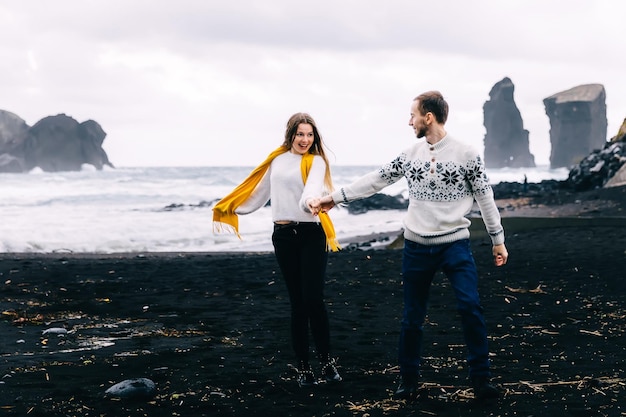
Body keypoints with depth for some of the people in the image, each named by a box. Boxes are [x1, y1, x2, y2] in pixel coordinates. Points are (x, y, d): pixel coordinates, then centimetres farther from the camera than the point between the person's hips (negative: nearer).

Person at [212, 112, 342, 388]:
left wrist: (311, 201, -46)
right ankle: (303, 366, 13)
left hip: (312, 234, -3)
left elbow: (313, 187, -23)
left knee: (313, 300, -9)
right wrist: (230, 208, 30)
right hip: (284, 236, 4)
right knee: (297, 302, 6)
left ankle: (327, 361, 7)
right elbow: (259, 191, 24)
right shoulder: (277, 160, 12)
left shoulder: (315, 161, -2)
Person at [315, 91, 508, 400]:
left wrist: (498, 240, 0)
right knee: (412, 316, 7)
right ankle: (408, 381, 19)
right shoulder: (410, 154, 5)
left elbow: (485, 197, -2)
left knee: (470, 307, -15)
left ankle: (480, 379, -5)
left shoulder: (465, 153, -6)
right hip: (417, 246, 4)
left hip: (455, 244, -4)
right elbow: (377, 179, 12)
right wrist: (335, 197, 13)